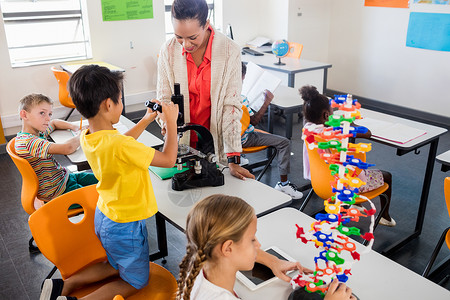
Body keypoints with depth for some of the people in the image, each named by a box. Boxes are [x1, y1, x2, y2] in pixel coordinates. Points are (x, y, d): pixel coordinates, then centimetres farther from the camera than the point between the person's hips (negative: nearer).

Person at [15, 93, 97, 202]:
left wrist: (74, 127, 4)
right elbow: (67, 148, -39)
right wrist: (80, 136, -18)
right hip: (55, 193, -10)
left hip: (63, 177, 10)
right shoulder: (29, 142, -28)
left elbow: (54, 123, 24)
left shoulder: (38, 132, 2)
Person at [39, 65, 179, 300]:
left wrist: (147, 119, 13)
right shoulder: (120, 146, -35)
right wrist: (171, 122, -13)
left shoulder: (86, 137, -9)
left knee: (116, 266, 33)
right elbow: (168, 159, -24)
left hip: (103, 216, 8)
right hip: (125, 226, -8)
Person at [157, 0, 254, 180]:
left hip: (216, 144, -1)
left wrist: (233, 160, -18)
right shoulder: (168, 51, -6)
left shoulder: (230, 51, -13)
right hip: (181, 145, 2)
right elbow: (163, 99, 1)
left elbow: (231, 106, -14)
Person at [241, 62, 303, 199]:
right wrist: (267, 102, -15)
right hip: (243, 139, -9)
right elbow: (254, 121, -18)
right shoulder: (240, 99, -26)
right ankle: (283, 183, -4)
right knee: (284, 142, -8)